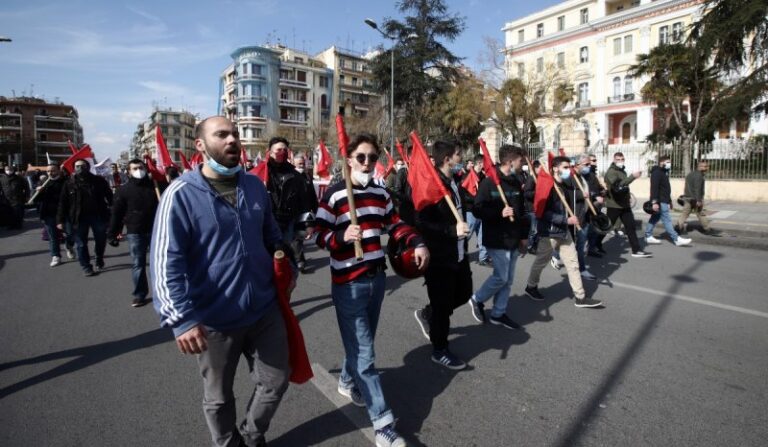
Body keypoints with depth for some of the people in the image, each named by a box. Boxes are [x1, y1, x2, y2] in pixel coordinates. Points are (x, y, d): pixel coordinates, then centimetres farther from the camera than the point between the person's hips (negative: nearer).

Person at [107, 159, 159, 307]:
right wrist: (112, 234, -3)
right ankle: (139, 294, 17)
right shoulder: (124, 189, -1)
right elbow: (116, 213, 0)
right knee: (138, 264, 7)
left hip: (155, 230, 1)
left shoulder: (153, 185, 2)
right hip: (134, 232, -1)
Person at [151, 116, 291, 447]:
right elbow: (166, 263, -18)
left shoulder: (255, 186, 3)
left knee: (276, 382, 18)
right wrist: (181, 318, -25)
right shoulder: (181, 194, -13)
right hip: (214, 320, -4)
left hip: (265, 310, 5)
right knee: (219, 398, 19)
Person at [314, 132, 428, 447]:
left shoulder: (381, 193, 6)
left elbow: (395, 224, 18)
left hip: (377, 278, 6)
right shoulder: (334, 194, -11)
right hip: (348, 283, -6)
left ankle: (347, 382, 48)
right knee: (363, 353, -1)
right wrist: (342, 237, -29)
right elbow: (319, 235, -10)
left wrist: (418, 244, 6)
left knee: (362, 345, 21)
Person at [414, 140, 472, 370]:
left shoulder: (455, 183, 9)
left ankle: (427, 314, 41)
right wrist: (452, 230, -31)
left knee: (464, 293, 20)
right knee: (443, 303, 4)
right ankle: (440, 351, 24)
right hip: (438, 256, -9)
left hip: (458, 253, 9)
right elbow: (422, 222, -25)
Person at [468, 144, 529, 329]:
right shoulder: (489, 183, -13)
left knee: (508, 279, 11)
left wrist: (524, 236, 15)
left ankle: (498, 313, 24)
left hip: (513, 239, 8)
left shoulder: (516, 183, 10)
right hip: (497, 239, -8)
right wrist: (499, 213, -29)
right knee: (501, 277, -4)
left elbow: (522, 211, 17)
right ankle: (477, 299, 20)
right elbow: (478, 210, -17)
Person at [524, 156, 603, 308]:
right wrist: (567, 220, -24)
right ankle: (531, 287, 31)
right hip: (550, 232, -7)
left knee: (573, 263, 8)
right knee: (541, 262, 10)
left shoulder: (568, 185, 7)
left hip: (565, 232, 7)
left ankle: (580, 297, 15)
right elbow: (544, 212, -23)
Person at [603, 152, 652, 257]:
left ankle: (636, 250, 7)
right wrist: (633, 176, -34)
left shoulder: (623, 170, 15)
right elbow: (618, 186, -31)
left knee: (631, 227, 4)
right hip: (614, 205, -8)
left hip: (625, 204, 8)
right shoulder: (611, 172, -14)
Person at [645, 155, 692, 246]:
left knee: (655, 218, 11)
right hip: (660, 201, -10)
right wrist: (654, 202, -29)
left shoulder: (664, 172, 18)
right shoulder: (657, 173, -14)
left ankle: (648, 236, 16)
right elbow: (654, 188, -23)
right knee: (667, 220, -7)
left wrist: (669, 201, 24)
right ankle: (677, 239, -7)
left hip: (663, 200, 10)